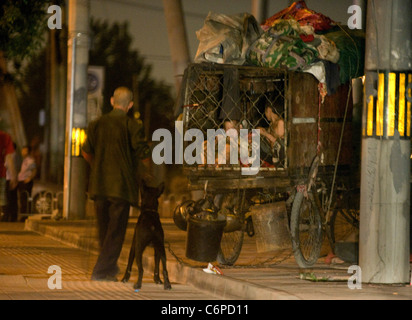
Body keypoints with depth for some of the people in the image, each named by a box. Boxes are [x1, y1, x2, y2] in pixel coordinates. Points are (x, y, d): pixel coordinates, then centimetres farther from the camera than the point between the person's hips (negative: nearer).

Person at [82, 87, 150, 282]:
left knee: (104, 228, 18)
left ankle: (110, 267, 28)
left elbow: (86, 151, 8)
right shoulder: (132, 126, -8)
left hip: (99, 184, 5)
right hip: (122, 184, -5)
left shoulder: (96, 124, 4)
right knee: (116, 230, 1)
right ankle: (101, 271, -5)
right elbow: (144, 155, -10)